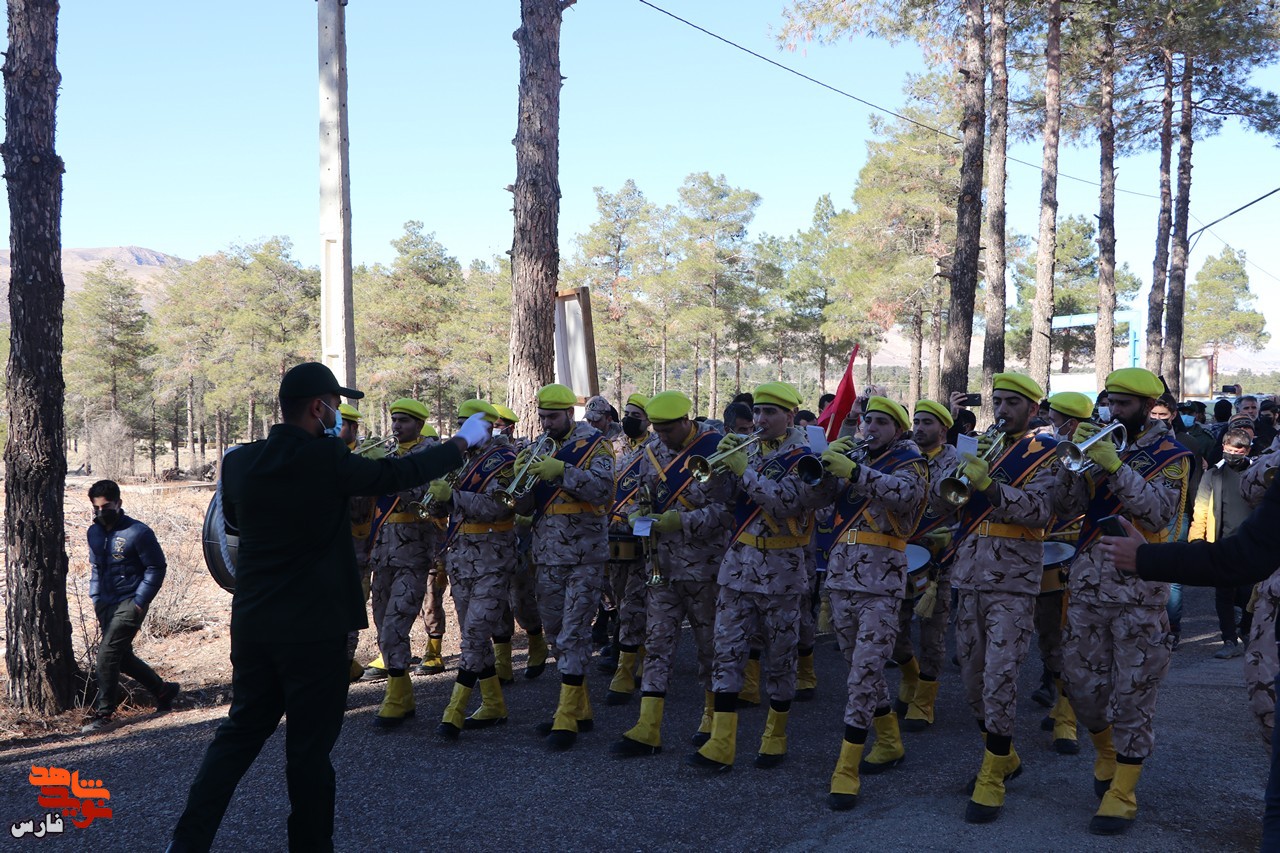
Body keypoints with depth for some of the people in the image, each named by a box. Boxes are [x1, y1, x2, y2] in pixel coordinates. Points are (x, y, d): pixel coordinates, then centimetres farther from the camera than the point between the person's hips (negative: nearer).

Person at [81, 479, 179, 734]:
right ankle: (163, 689, 30)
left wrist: (140, 601, -14)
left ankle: (103, 713, -6)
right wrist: (95, 597, 11)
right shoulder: (94, 532, 9)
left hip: (129, 603, -8)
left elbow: (156, 567, -9)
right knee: (121, 657, 13)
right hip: (106, 604, 8)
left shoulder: (138, 532, -13)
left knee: (107, 653, -15)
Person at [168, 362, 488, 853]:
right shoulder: (325, 459, -16)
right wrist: (463, 442, 7)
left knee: (241, 730, 17)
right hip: (315, 627, -5)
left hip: (252, 623, 6)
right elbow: (401, 473, -5)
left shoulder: (239, 462, 1)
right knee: (310, 746, 7)